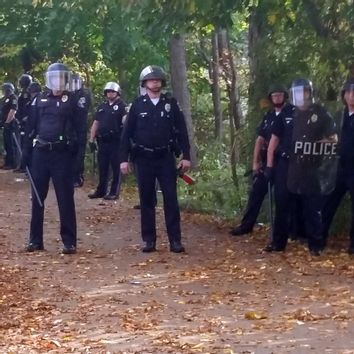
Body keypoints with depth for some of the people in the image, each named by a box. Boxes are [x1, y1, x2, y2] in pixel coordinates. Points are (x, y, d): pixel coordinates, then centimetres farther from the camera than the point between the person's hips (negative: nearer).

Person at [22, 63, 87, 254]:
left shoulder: (72, 100, 1)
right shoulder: (39, 99, 9)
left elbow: (80, 129, 0)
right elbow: (31, 127, 12)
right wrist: (26, 152, 6)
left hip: (62, 153, -3)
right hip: (40, 152, 3)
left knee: (65, 199, -1)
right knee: (37, 198, 8)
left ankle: (69, 242, 4)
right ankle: (35, 240, 17)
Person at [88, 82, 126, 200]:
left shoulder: (121, 106, -1)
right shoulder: (102, 106, 15)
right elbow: (95, 123, 17)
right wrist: (91, 140, 11)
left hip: (116, 141, -6)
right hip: (103, 141, 6)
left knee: (116, 167, -1)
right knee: (102, 167, 11)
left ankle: (114, 192, 4)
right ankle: (101, 190, 20)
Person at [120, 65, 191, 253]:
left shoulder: (171, 103, 4)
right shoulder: (137, 104, 2)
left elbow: (181, 130, 4)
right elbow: (127, 133, 2)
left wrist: (186, 156, -2)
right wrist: (124, 158, -3)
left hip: (166, 158, 0)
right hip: (144, 158, 0)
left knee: (171, 199, -2)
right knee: (146, 200, 4)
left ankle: (175, 240, 1)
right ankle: (149, 240, 10)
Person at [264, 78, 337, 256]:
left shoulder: (321, 114, 3)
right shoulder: (286, 115, 10)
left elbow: (333, 139, 4)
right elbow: (275, 139, 12)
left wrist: (320, 145, -16)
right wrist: (269, 164, 5)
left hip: (311, 169, -2)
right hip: (286, 167, 3)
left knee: (312, 208, 0)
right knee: (282, 205, 6)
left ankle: (315, 245, 7)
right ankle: (278, 242, 15)